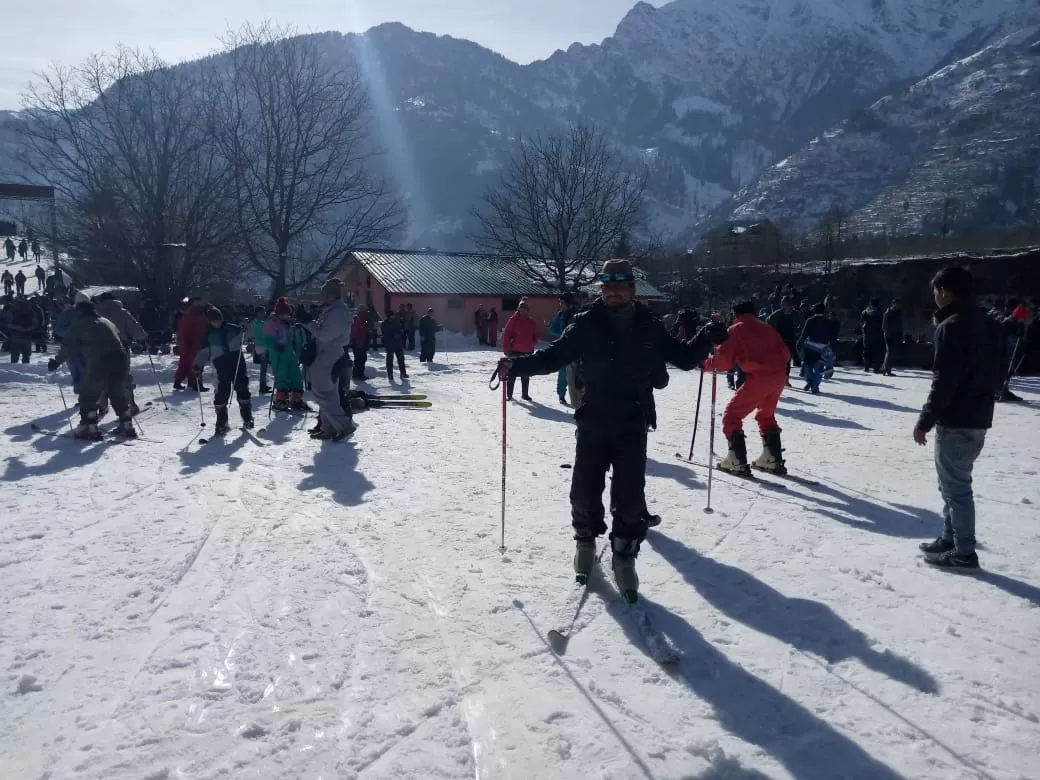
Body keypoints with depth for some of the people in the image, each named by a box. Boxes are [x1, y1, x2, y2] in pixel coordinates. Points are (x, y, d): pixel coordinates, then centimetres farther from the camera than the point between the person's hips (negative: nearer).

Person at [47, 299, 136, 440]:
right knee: (119, 393, 19)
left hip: (98, 362, -5)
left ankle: (89, 428, 5)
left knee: (88, 394, 8)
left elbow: (68, 346, 8)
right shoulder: (107, 322, 27)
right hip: (119, 359, 5)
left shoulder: (79, 324, 11)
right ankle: (127, 426, 20)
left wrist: (56, 361, 20)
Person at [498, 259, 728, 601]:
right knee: (585, 490, 6)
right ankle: (585, 541, 33)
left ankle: (624, 557, 19)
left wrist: (709, 336, -4)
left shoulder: (649, 326, 2)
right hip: (593, 422, 0)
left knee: (630, 496, 0)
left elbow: (683, 357, 10)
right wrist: (517, 366, -18)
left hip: (632, 425, 1)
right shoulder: (587, 323, -3)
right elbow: (555, 355, -6)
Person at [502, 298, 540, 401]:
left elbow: (535, 336, 15)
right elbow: (506, 335, -7)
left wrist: (532, 344, 1)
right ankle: (509, 394, 8)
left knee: (526, 375, 10)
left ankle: (525, 393, 20)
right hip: (514, 351, -4)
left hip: (528, 352, 4)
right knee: (512, 373, 1)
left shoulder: (532, 321, 6)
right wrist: (506, 349, -11)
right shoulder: (513, 320, -6)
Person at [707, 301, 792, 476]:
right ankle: (773, 459, 26)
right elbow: (785, 354, 19)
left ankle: (737, 461, -3)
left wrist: (707, 365, 16)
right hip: (779, 376, 6)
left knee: (731, 415, 5)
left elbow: (724, 360, -1)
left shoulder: (736, 329, 7)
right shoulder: (767, 328, 23)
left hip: (758, 377, -6)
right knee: (766, 415, 27)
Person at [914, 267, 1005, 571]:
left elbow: (945, 380, -21)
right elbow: (998, 372, 17)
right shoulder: (989, 324, 12)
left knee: (955, 486, -2)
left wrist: (925, 420, -15)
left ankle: (964, 552, 4)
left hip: (956, 421, -9)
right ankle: (950, 538, 26)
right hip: (979, 417, 9)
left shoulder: (951, 326, -17)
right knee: (954, 483, 18)